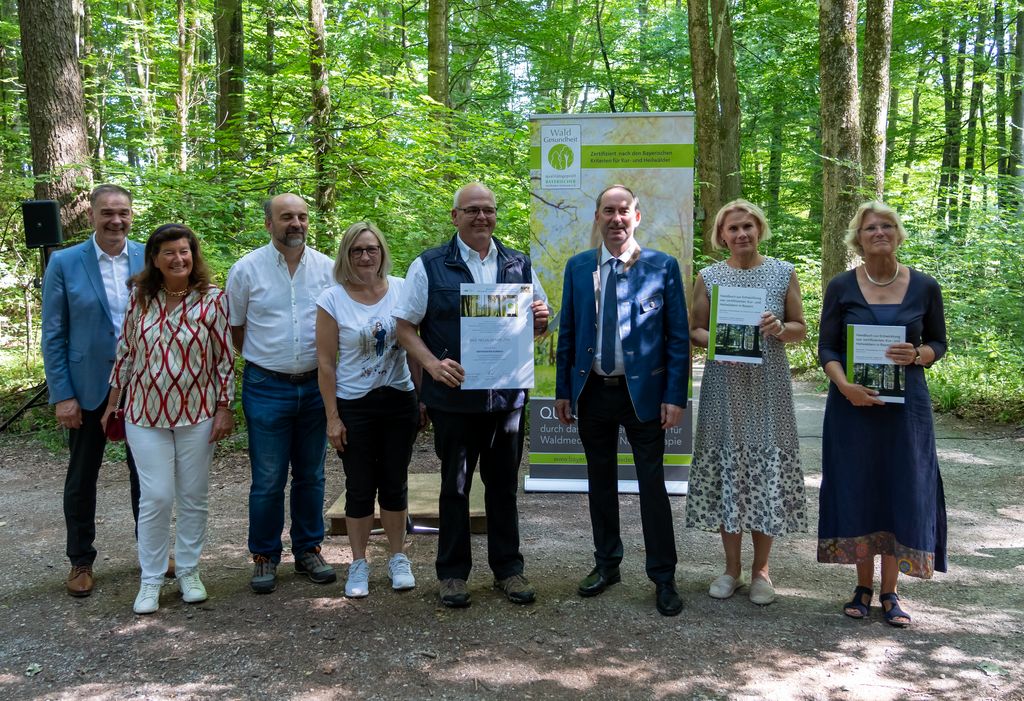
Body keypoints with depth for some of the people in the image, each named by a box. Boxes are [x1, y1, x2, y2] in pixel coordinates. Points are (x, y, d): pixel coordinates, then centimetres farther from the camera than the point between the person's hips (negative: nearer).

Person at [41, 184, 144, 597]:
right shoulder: (64, 264, -5)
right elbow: (53, 336, -4)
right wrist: (62, 396, -9)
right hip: (88, 389, -1)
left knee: (146, 473, 13)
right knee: (82, 478, 11)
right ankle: (80, 561, 27)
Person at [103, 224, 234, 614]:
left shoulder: (212, 300, -5)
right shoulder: (140, 298, 1)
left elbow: (224, 358, -2)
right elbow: (125, 353, 8)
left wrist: (224, 409, -4)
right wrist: (112, 405, 11)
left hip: (197, 413, -1)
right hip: (145, 413, 1)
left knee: (193, 497, 9)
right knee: (156, 498, 0)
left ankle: (188, 571, 25)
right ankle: (150, 580, 15)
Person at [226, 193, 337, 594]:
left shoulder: (327, 268, 2)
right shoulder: (247, 269, -4)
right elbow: (236, 328, 5)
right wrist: (264, 362, 8)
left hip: (316, 385, 3)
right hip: (267, 389, -2)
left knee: (311, 476, 12)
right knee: (268, 481, 2)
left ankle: (308, 550, 27)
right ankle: (264, 557, 18)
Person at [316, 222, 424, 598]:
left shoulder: (401, 289, -1)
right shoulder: (332, 299, -6)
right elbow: (326, 362, -4)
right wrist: (332, 417, -6)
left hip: (399, 401, 2)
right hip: (354, 407, -2)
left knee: (395, 483, 11)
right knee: (360, 488, 6)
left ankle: (398, 558, 27)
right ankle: (359, 564, 22)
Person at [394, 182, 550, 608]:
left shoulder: (519, 265, 9)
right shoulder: (429, 266, -1)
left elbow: (537, 324, 16)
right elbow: (405, 326, -1)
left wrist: (541, 320, -9)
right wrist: (433, 364, -17)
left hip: (507, 394, 3)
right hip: (454, 395, -2)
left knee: (503, 483, 12)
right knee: (455, 485, 8)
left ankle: (508, 568, 25)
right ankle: (452, 572, 21)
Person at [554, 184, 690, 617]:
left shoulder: (663, 267, -3)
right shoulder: (578, 267, 6)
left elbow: (678, 336, -4)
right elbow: (567, 333, 9)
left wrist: (675, 396, -10)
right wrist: (563, 391, 5)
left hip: (643, 392, -3)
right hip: (592, 391, 4)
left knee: (653, 485, 1)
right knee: (600, 482, 14)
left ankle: (663, 578, 13)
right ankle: (606, 564, 30)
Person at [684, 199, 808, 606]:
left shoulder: (783, 273, 5)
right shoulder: (709, 277, 5)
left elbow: (801, 329, 8)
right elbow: (695, 330, 7)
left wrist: (781, 329, -14)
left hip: (768, 389, 0)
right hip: (724, 388, 0)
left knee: (768, 472, 1)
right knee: (725, 471, 3)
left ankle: (761, 569, 16)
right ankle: (731, 568, 18)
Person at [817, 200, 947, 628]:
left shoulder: (924, 287, 1)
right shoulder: (842, 287, -1)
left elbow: (939, 342, 9)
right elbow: (827, 348, 0)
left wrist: (917, 356, -14)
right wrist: (844, 385, -18)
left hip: (906, 404, 1)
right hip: (852, 403, 0)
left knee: (903, 491, 3)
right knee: (857, 490, 5)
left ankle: (890, 593, 16)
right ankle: (864, 587, 21)